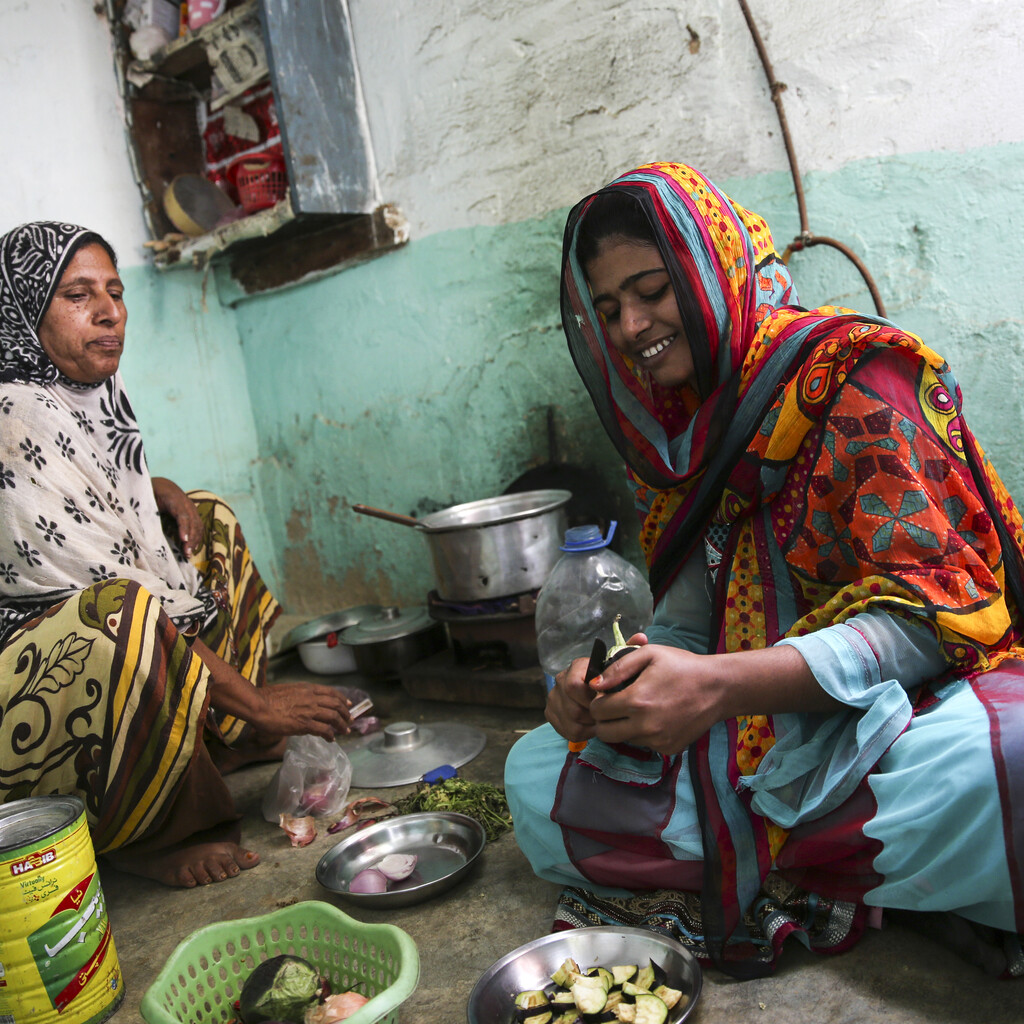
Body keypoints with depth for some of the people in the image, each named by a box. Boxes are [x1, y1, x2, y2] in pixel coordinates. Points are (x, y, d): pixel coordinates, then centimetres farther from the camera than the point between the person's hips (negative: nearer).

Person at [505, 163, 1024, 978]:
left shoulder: (857, 373, -10)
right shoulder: (678, 436, 11)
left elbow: (930, 613, -18)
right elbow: (688, 623, 9)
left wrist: (718, 685, -29)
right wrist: (604, 685, -14)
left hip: (909, 706, -6)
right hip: (764, 739, 7)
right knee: (535, 773, -5)